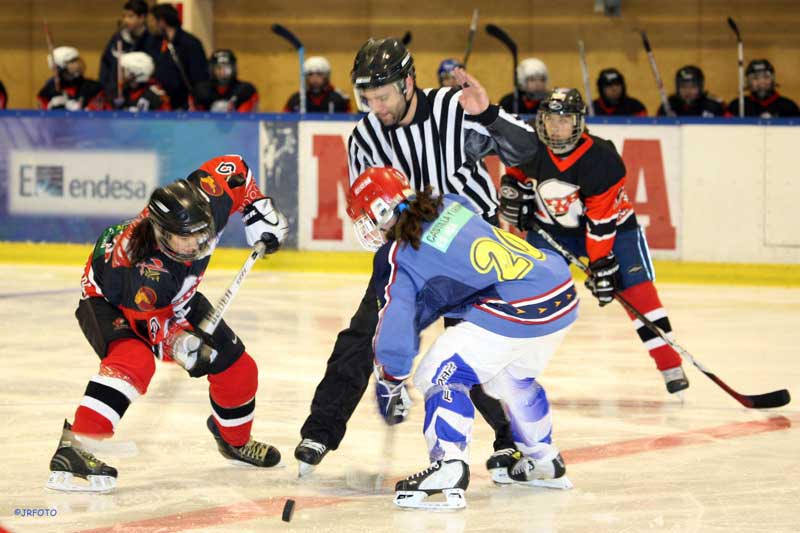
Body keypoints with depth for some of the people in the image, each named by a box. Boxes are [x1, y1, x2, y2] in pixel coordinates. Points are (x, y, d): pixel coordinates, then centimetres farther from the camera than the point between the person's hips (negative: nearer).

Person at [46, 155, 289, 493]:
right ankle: (73, 448, -42)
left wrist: (258, 211, -8)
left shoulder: (204, 203, -29)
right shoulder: (143, 266, -42)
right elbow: (153, 320, -30)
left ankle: (234, 440, 37)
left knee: (236, 367, 7)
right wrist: (179, 342, -45)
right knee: (135, 361, -38)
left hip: (175, 298, 7)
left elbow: (230, 168, -10)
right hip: (110, 300, -7)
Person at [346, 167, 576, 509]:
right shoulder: (451, 205, 16)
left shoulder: (394, 259, -3)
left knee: (442, 373, -3)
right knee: (512, 377, 30)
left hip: (517, 308, -9)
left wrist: (388, 382, 12)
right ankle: (543, 462, 45)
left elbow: (396, 324, -5)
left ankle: (448, 469, -18)